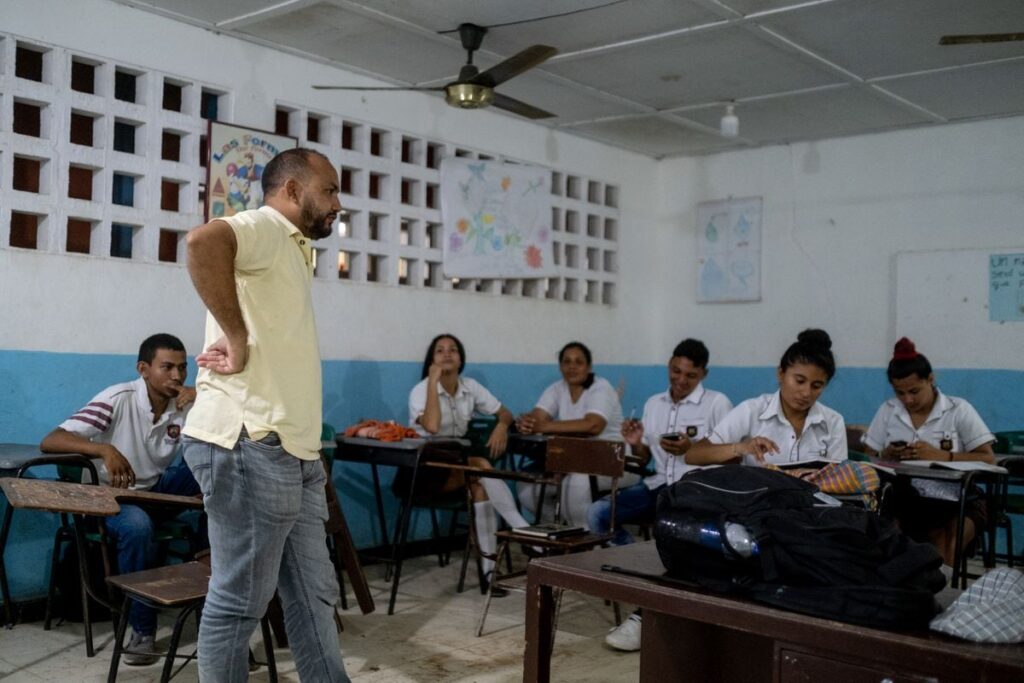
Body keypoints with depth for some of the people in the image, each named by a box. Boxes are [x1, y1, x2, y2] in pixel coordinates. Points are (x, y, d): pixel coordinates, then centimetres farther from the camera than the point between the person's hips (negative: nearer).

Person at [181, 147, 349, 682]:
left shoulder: (292, 250, 23)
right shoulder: (264, 226, -7)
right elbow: (203, 241, -30)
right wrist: (238, 340, -24)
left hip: (291, 451, 10)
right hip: (249, 446, -10)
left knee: (314, 596, 13)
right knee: (239, 601, 1)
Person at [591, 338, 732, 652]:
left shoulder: (717, 403, -1)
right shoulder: (653, 404, 16)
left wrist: (691, 449, -17)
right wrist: (636, 444, -1)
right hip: (659, 484, 6)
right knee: (598, 513, -18)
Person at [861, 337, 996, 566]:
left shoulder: (959, 410, 0)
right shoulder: (887, 411, 9)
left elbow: (988, 460, -6)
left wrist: (940, 455, -19)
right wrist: (886, 456, -14)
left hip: (953, 500, -2)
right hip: (902, 496, 2)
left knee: (944, 551, -31)